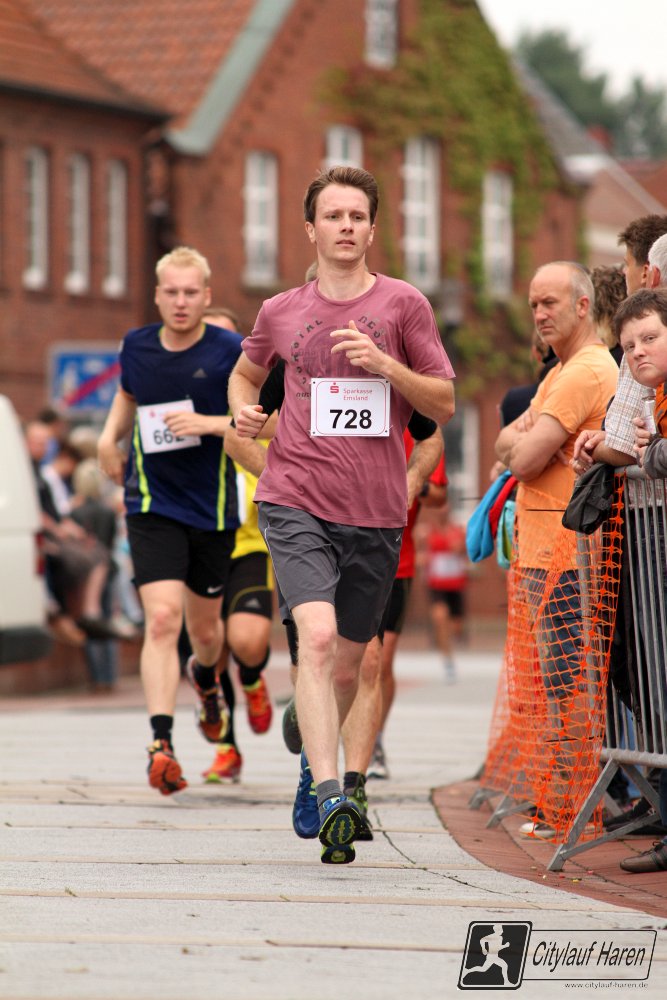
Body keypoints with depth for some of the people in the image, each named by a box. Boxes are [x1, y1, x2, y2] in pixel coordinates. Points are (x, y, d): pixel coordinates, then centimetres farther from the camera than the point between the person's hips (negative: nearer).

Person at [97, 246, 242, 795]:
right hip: (152, 507, 0)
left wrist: (210, 423, -21)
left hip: (213, 509, 0)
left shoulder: (232, 352, -8)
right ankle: (162, 745, -22)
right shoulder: (136, 346, 1)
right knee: (162, 618, -18)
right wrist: (110, 435, 7)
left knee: (204, 626, 15)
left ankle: (205, 677, 53)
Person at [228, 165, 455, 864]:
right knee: (317, 636, -21)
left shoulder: (403, 305, 4)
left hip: (376, 512, 1)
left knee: (347, 662, 11)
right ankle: (330, 802, -29)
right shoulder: (281, 313, 8)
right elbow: (245, 372, 28)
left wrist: (387, 366, -12)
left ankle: (319, 766, 38)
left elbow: (444, 405, 4)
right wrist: (243, 410, 6)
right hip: (295, 501, -1)